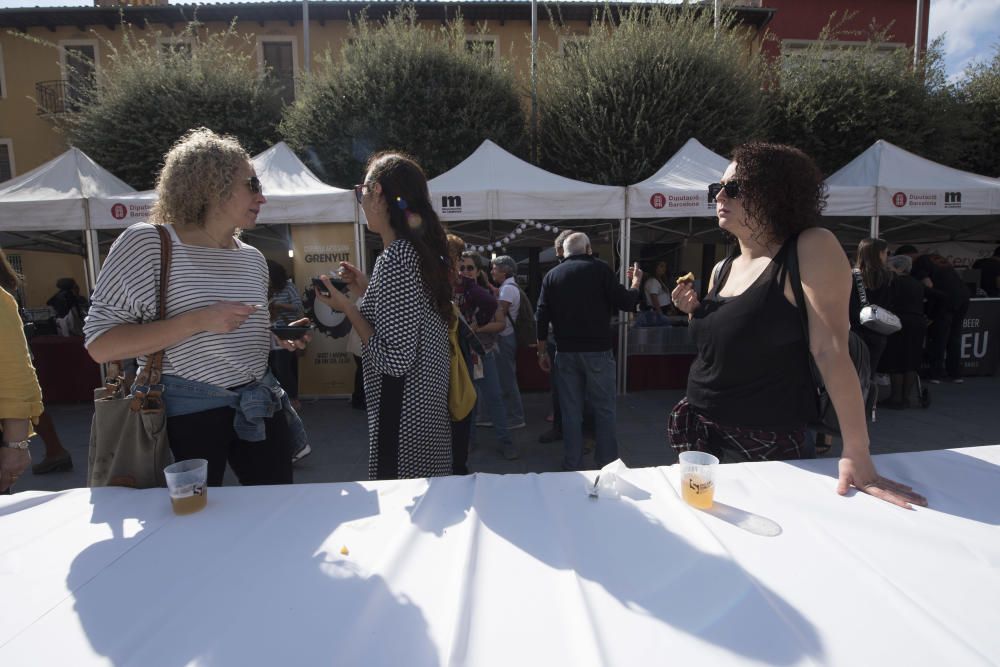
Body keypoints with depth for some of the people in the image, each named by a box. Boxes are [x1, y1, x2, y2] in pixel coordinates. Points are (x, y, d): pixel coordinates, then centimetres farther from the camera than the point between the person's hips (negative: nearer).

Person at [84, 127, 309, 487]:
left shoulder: (252, 258, 9)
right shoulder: (145, 242, -9)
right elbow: (100, 345, -14)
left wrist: (279, 337, 2)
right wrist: (197, 320, -24)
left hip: (260, 406, 5)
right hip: (188, 413, -5)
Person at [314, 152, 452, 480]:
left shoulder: (395, 258, -19)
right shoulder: (423, 249, 7)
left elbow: (395, 359, -22)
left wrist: (348, 307, -12)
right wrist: (368, 287, 16)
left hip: (402, 411, -9)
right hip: (429, 401, 9)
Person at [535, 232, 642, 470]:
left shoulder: (552, 275, 6)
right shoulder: (600, 269, -3)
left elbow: (541, 316, 4)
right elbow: (625, 303, -4)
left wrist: (542, 351, 11)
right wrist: (636, 284, 16)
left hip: (566, 352, 3)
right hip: (597, 351, -3)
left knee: (571, 411, 10)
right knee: (604, 410, 8)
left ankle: (572, 465, 17)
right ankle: (607, 464, 14)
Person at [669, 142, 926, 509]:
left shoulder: (812, 248, -12)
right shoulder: (722, 270, 7)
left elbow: (830, 349, -19)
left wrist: (857, 457, -20)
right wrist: (696, 314, -2)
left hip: (768, 443, -6)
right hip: (698, 426, 6)